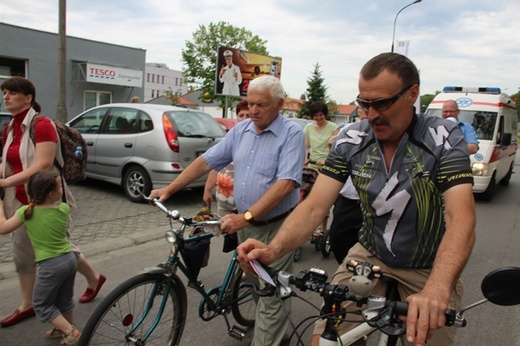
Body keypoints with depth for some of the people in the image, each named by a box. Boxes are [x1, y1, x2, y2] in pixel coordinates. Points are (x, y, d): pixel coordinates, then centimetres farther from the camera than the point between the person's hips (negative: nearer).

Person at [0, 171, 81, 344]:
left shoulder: (25, 212, -12)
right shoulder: (63, 209, -5)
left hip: (51, 265, -4)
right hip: (70, 258, 5)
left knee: (41, 304, 14)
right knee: (64, 299, 25)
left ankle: (71, 332, 9)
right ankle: (67, 328, 41)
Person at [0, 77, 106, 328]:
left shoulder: (41, 124, -17)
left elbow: (43, 165, -26)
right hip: (20, 200, 8)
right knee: (22, 254, 13)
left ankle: (94, 279, 32)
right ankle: (27, 306, 29)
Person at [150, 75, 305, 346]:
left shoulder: (292, 133, -15)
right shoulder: (240, 130, 4)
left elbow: (286, 183, -26)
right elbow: (206, 161, 6)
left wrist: (246, 216, -32)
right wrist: (169, 189, 2)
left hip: (275, 226, -7)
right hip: (244, 222, 7)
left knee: (271, 295, 2)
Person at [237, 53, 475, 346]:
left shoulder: (444, 140, -18)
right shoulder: (351, 141, -11)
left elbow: (461, 219, -30)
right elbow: (314, 206, -17)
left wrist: (436, 291, -47)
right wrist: (273, 250, -35)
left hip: (432, 269, -1)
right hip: (370, 256, 2)